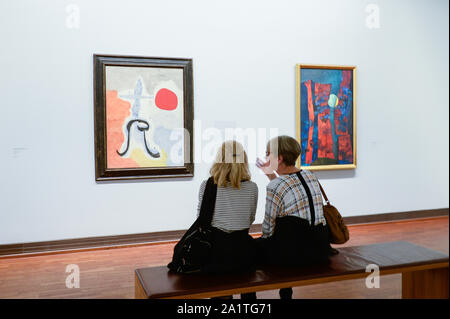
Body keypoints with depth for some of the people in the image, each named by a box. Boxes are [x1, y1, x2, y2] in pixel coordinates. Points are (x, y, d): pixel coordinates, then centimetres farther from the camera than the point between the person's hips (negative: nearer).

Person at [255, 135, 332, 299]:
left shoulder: (274, 186, -16)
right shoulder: (310, 176, 5)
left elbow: (268, 229, -8)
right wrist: (271, 175, 23)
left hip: (294, 254, -7)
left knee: (254, 246, 16)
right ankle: (286, 292, 40)